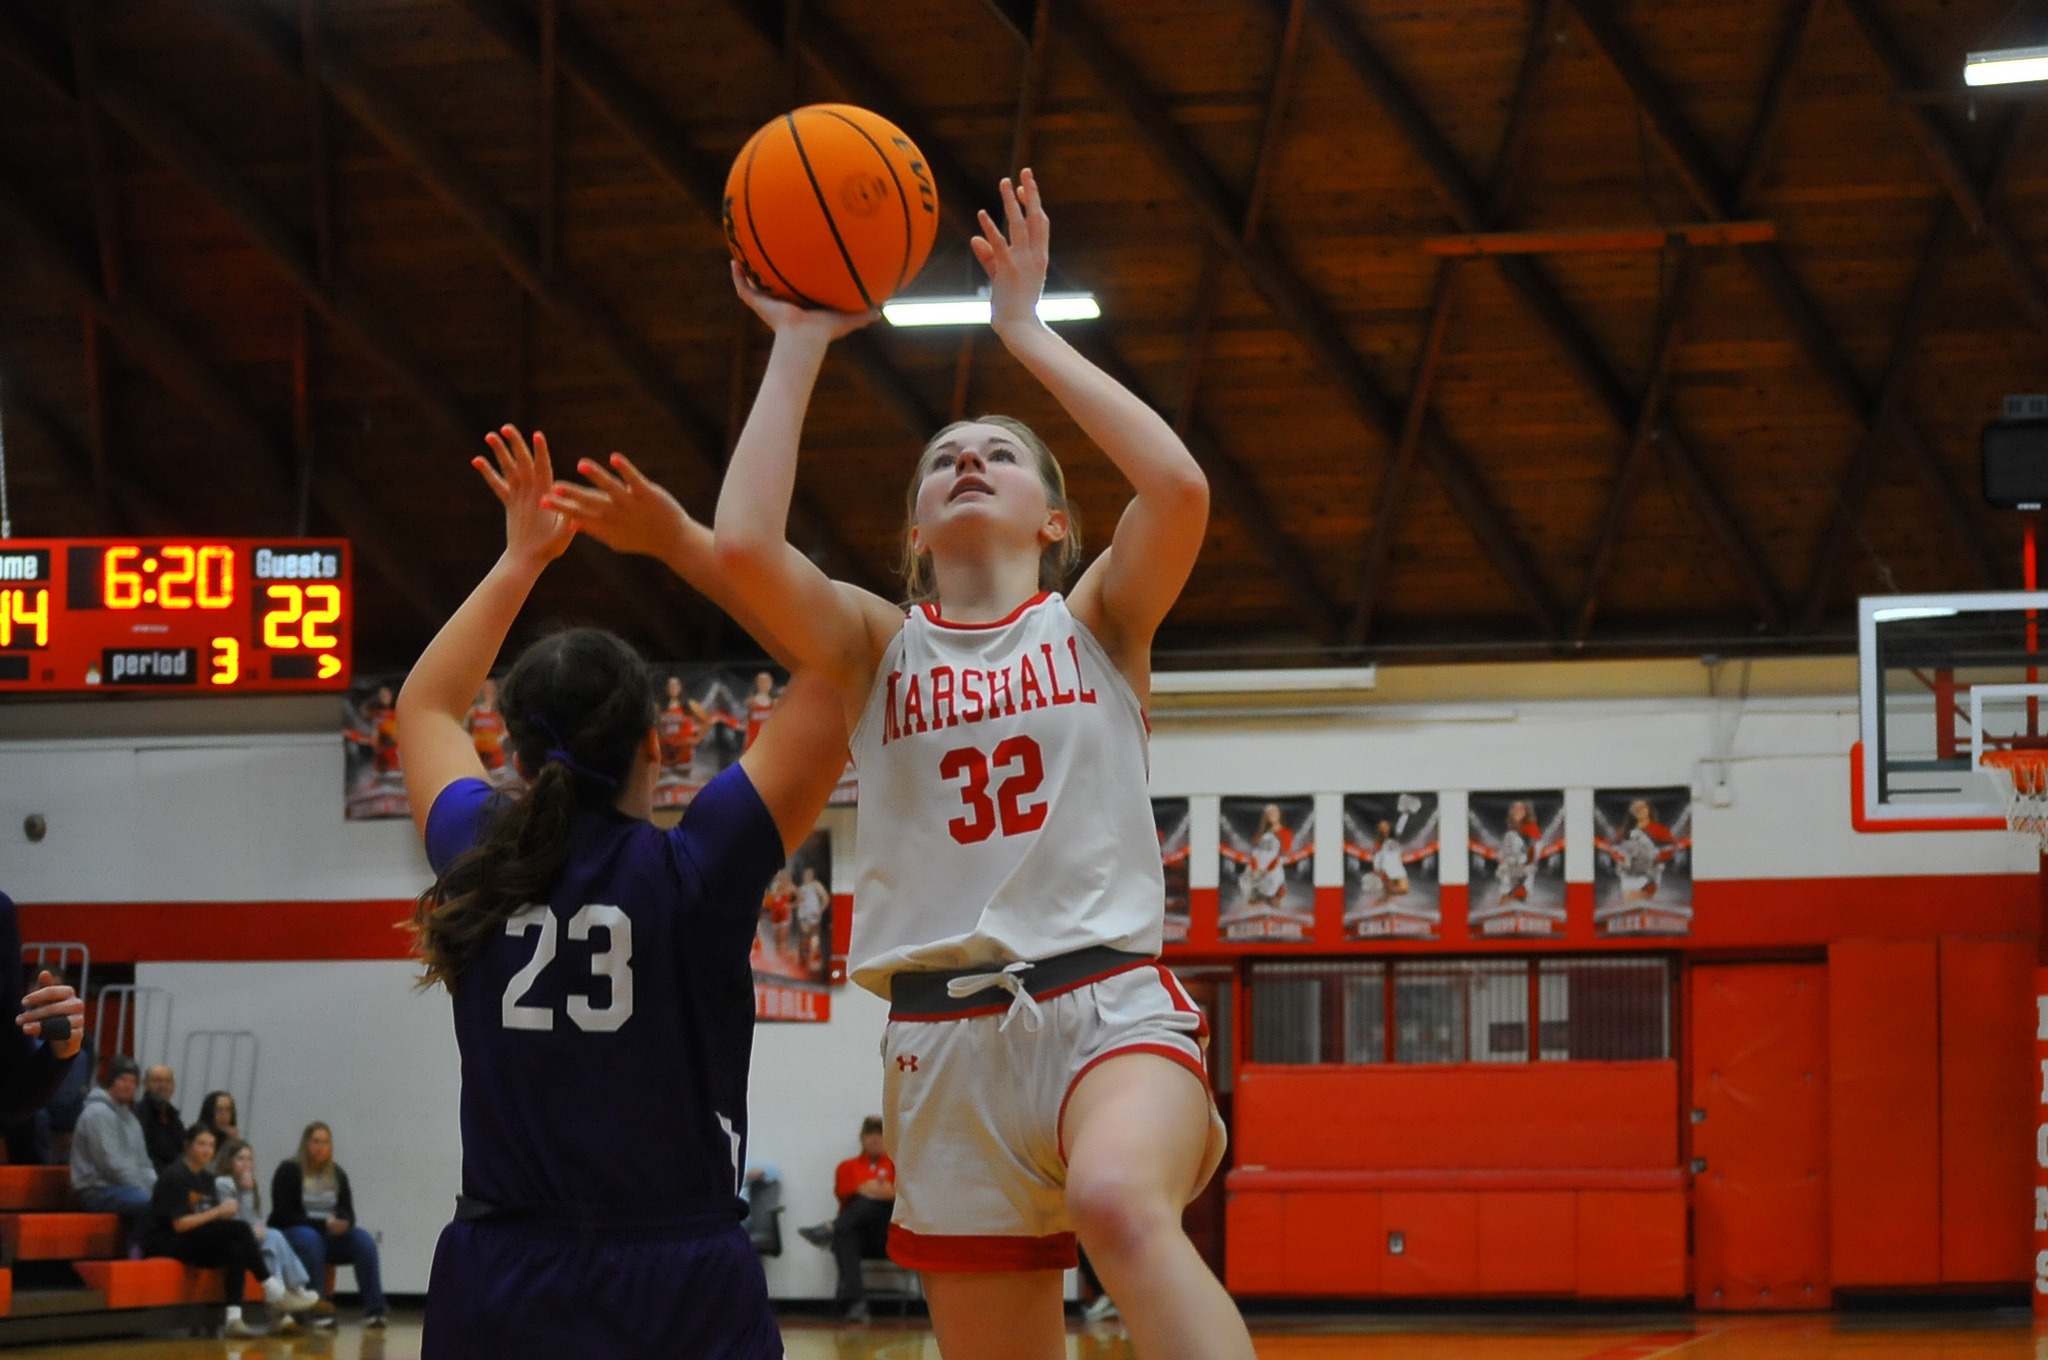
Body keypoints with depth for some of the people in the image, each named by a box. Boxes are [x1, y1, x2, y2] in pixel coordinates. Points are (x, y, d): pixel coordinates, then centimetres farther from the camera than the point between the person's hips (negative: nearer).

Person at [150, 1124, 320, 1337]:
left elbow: (212, 1220, 10)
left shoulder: (206, 1177, 14)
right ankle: (274, 1292, -20)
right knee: (239, 1228, -25)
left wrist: (225, 1214, -13)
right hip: (167, 1243, -8)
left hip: (201, 1243, 8)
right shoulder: (174, 1176, -11)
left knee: (236, 1250, -24)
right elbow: (179, 1224, -19)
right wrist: (219, 1212, -17)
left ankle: (234, 1318, -34)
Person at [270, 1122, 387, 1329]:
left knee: (364, 1241, -23)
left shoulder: (337, 1175, 12)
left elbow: (348, 1213, 8)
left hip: (328, 1236, 5)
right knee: (310, 1240, -39)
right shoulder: (289, 1171, -4)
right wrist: (323, 1224, -21)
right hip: (291, 1236, -4)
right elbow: (284, 1215, -12)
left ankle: (374, 1309, -29)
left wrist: (342, 1223, -18)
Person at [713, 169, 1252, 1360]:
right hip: (946, 1033, 3)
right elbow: (744, 544, -7)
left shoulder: (1099, 621, 8)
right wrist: (800, 343, 1)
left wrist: (1025, 332, -3)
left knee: (1121, 1204, -36)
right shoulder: (877, 646, 12)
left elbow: (1180, 486, -12)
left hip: (1110, 1005, -3)